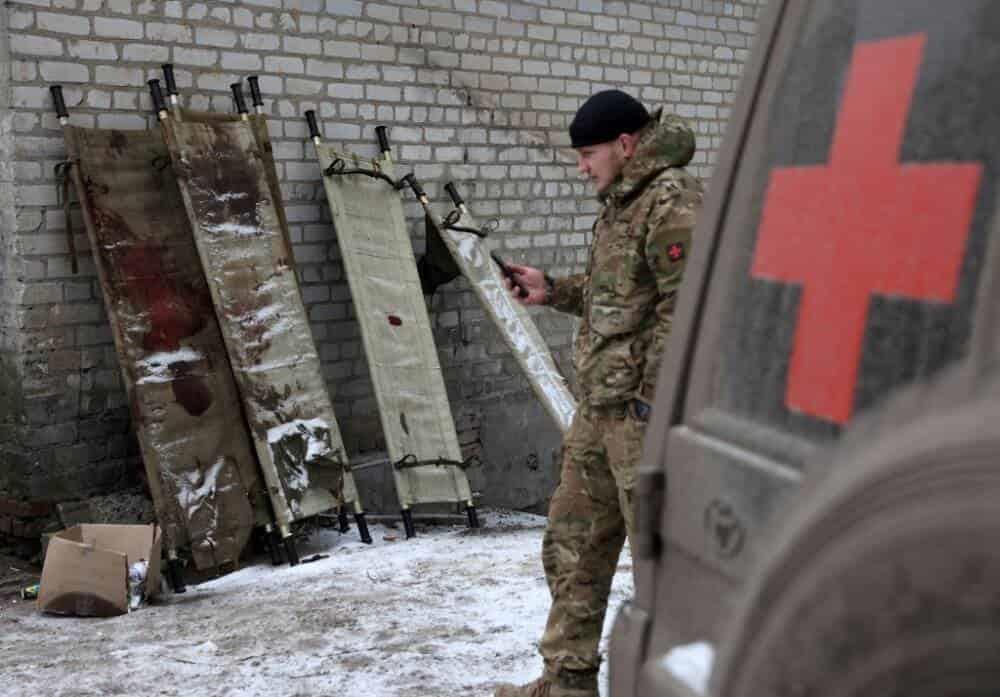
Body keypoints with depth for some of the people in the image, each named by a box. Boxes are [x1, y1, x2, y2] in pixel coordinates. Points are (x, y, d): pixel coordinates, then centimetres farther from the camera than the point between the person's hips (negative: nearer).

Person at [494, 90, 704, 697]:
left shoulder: (671, 202, -15)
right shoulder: (622, 203, 17)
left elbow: (686, 305, -22)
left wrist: (654, 395, -22)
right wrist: (552, 291, 15)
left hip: (644, 409, -10)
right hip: (600, 406, 10)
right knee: (572, 545, 17)